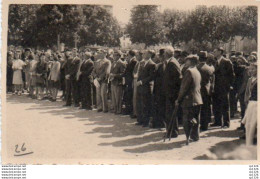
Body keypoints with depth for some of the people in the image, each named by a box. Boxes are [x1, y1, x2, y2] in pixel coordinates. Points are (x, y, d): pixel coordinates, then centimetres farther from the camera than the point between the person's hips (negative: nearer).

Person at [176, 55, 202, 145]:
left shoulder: (189, 71, -15)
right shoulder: (197, 72, 13)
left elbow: (184, 88, -16)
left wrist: (178, 100, -11)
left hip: (189, 100, -8)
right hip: (197, 100, 9)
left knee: (187, 121, -5)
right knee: (195, 120, 15)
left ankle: (188, 138, -9)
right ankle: (195, 136, 22)